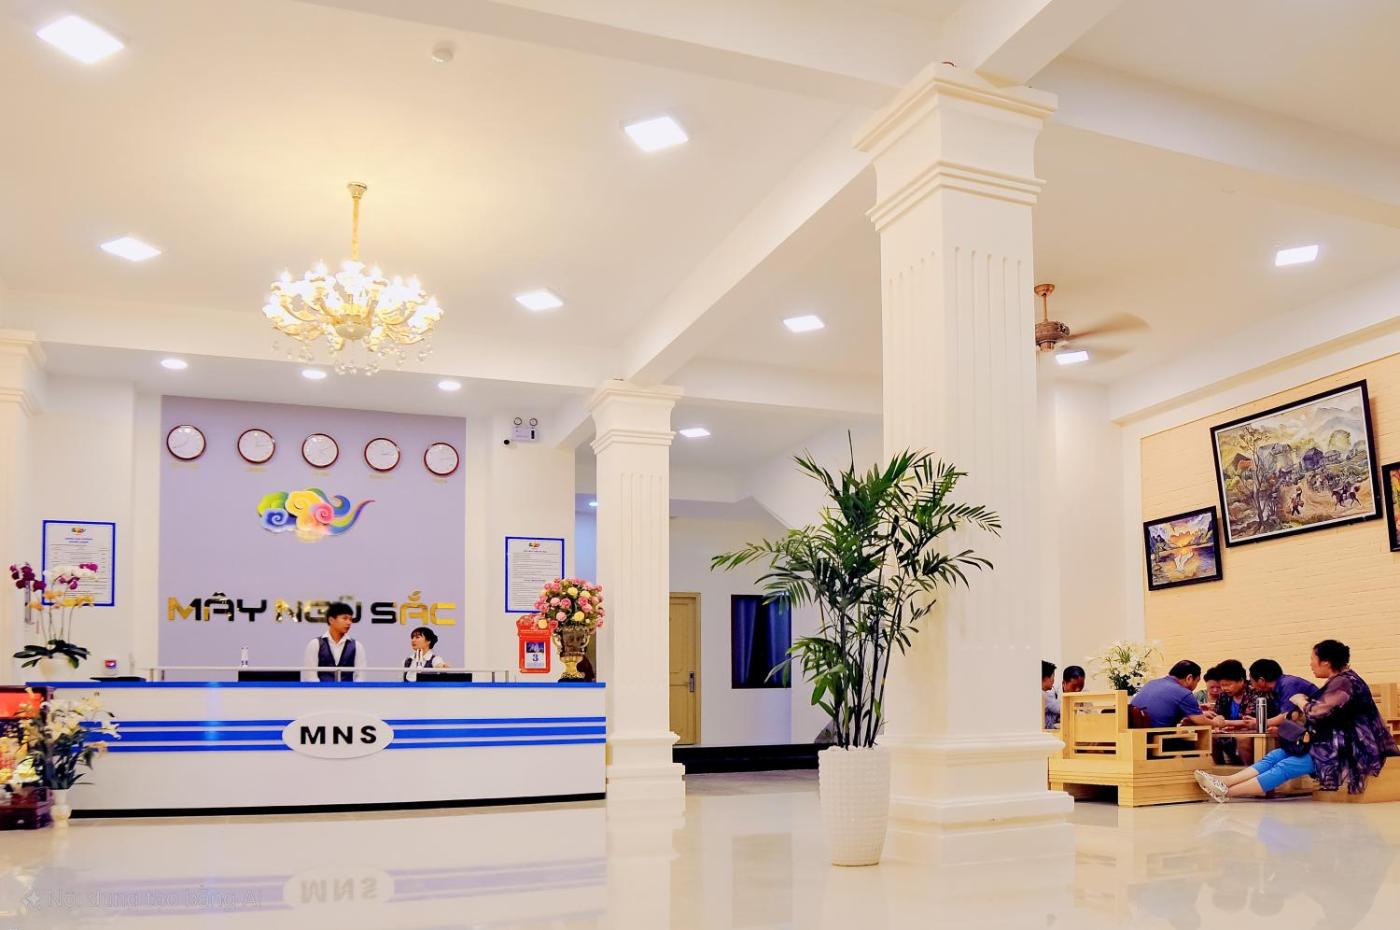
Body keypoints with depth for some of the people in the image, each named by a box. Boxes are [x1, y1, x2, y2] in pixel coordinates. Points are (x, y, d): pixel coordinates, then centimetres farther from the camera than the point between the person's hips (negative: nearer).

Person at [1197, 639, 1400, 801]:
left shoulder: (1345, 682, -16)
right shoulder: (1338, 681, 16)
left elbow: (1316, 713, -23)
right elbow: (1323, 714, 20)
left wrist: (1300, 701, -4)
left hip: (1351, 751, -10)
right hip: (1337, 744, 10)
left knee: (1287, 766, -20)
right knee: (1277, 755, -6)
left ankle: (1227, 792, -27)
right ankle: (1224, 782, -19)